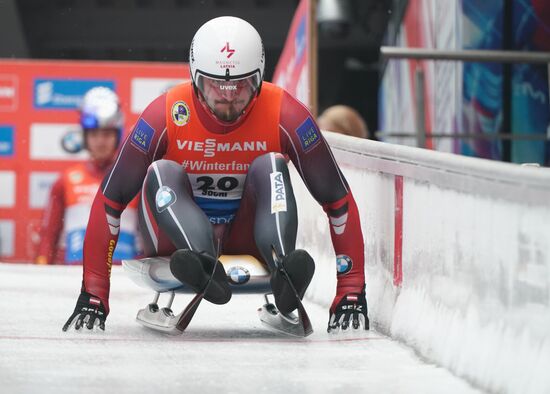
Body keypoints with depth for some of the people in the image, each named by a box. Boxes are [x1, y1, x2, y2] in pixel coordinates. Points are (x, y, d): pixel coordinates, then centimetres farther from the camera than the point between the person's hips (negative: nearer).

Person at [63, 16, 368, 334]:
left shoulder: (284, 114, -14)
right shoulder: (166, 114, -16)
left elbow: (338, 200, -11)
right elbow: (109, 200, -13)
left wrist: (352, 294, -17)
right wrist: (93, 298, -18)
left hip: (248, 238, 0)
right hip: (178, 240, 0)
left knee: (271, 166, -23)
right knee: (163, 173, -27)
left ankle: (284, 271, -49)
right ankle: (204, 267, -55)